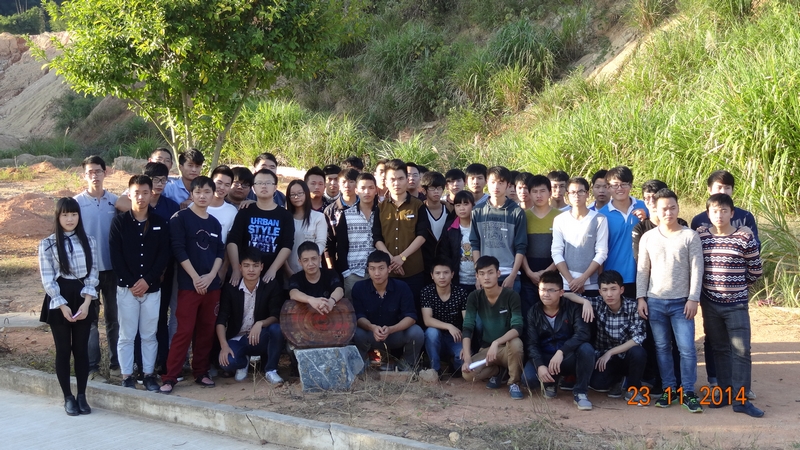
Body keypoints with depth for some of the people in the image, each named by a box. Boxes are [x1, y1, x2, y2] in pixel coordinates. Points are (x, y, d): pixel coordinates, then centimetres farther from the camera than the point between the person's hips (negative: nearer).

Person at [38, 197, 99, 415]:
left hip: (82, 300, 2)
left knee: (81, 349, 6)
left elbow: (92, 275, 3)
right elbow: (47, 279, -5)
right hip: (58, 301, -2)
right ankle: (68, 397, 13)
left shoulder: (89, 242, 5)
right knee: (63, 350, 4)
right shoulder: (47, 244, -1)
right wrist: (62, 306, -14)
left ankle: (82, 396, 15)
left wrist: (86, 303, -9)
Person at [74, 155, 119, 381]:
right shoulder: (77, 202, -4)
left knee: (114, 318, 11)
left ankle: (116, 363, 21)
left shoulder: (115, 201, 2)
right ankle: (92, 367, 10)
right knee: (89, 319, 4)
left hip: (112, 267, 2)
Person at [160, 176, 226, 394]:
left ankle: (201, 372, 19)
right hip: (188, 283, -5)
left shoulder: (215, 223, 13)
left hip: (212, 284, 5)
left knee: (207, 330, 8)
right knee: (184, 331, -7)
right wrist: (195, 277, -13)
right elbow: (178, 249, -10)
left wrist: (210, 276, -7)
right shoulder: (181, 218, -4)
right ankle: (170, 377, -2)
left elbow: (220, 252, 10)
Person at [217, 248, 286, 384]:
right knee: (227, 362, -31)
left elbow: (276, 317, -14)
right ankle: (244, 362, 9)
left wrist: (260, 323, -36)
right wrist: (224, 346, -23)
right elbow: (221, 320, -8)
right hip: (237, 340, 0)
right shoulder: (229, 288, -5)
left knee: (277, 328, -33)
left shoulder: (272, 286, -7)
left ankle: (270, 369, -10)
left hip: (260, 338, 0)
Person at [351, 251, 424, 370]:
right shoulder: (359, 288, -12)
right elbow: (358, 317, -15)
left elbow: (411, 317, -18)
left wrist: (390, 329, -36)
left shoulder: (402, 287, -14)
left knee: (416, 332, -29)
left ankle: (407, 367, -1)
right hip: (371, 336, -1)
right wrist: (372, 328, -38)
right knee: (357, 334, -34)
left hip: (396, 335, 1)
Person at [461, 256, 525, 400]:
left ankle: (514, 383, -11)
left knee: (515, 342, -38)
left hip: (507, 349, -3)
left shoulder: (511, 296, -16)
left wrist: (496, 343, -43)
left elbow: (517, 328, -27)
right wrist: (467, 358, -26)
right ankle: (496, 372, 9)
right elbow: (467, 329, -13)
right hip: (486, 349, 3)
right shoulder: (474, 297, -7)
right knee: (468, 373, -26)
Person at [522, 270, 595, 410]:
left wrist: (561, 351, -37)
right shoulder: (534, 312, -3)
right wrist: (540, 365, -29)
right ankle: (550, 384, 8)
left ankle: (580, 392, -13)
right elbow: (531, 343, -10)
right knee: (529, 377, -30)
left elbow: (583, 333, -24)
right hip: (544, 358, 1)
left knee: (586, 349, -33)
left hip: (568, 358, -1)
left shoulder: (572, 308, -9)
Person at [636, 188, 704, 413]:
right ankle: (669, 389, 18)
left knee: (687, 348, -4)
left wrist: (693, 299, -9)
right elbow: (642, 270, 7)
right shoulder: (647, 238, 5)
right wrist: (641, 298, 1)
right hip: (654, 301, 2)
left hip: (681, 302, -2)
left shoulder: (690, 236, -1)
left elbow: (696, 269, -3)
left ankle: (688, 392, 5)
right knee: (662, 348, 8)